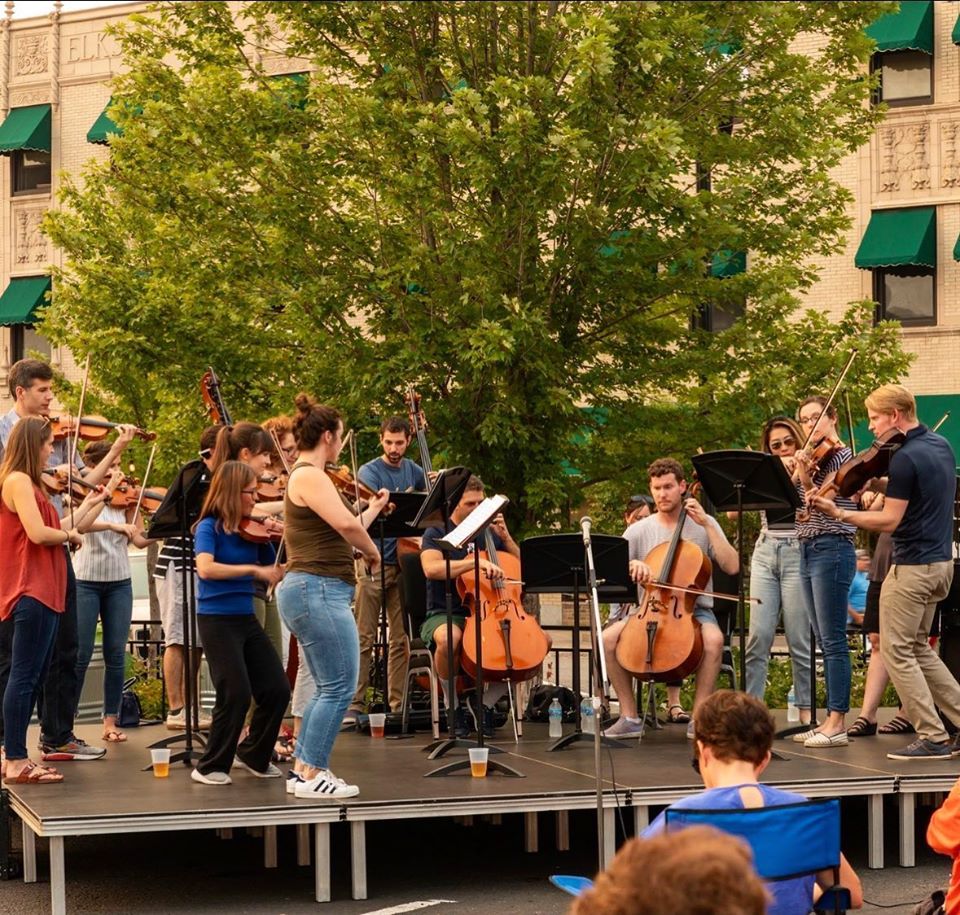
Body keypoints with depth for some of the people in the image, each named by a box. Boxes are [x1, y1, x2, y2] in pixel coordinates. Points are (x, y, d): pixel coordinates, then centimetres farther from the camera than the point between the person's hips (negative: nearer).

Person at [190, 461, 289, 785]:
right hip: (217, 620, -6)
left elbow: (280, 570, 7)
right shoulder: (209, 527, -10)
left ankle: (253, 755, 25)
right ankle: (210, 767, 5)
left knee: (277, 690, 3)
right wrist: (253, 569, -31)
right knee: (236, 694, -13)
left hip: (247, 619, 6)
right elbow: (205, 569, -28)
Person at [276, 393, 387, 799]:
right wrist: (372, 550, -8)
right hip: (318, 590, -11)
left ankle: (302, 769, 17)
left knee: (328, 688, 15)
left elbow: (339, 532, 20)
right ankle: (312, 775, -5)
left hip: (314, 593, 11)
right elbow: (346, 525, -26)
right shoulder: (309, 476, -13)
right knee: (339, 688, -8)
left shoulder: (306, 476, 19)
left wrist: (373, 509, 30)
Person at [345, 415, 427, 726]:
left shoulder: (414, 471, 12)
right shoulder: (369, 472, -4)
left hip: (403, 563, 5)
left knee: (400, 639, 6)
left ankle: (397, 704, 12)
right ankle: (354, 705, -3)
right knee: (364, 638, -5)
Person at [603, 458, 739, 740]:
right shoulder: (639, 531, 7)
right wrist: (631, 564, -23)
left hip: (694, 610, -2)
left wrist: (706, 524, -11)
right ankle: (629, 717, -13)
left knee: (713, 638, -35)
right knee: (609, 637, -24)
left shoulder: (704, 525, 4)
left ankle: (698, 717, -23)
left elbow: (732, 566, -8)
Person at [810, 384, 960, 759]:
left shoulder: (905, 458, -18)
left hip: (912, 566, -9)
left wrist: (839, 514, -14)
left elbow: (889, 520, -18)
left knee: (897, 651, -2)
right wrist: (883, 485, 11)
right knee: (918, 647, 19)